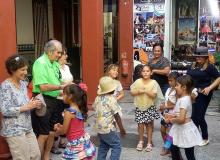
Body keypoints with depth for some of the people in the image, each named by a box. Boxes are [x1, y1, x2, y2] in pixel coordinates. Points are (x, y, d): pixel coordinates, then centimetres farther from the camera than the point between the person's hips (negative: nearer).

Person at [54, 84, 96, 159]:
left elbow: (64, 131, -12)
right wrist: (61, 126, 18)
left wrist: (57, 130, 9)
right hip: (84, 142, 8)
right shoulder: (80, 109, 4)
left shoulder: (69, 112, -19)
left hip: (76, 145, -8)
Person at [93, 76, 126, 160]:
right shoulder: (111, 99, -14)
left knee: (103, 146, 20)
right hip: (108, 128, -7)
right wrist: (121, 128, -5)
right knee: (116, 146, 2)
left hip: (99, 127, 8)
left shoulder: (98, 98, 5)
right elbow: (116, 116, -13)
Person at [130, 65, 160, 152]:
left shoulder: (153, 82, -7)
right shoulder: (138, 81, -2)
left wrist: (145, 90, -23)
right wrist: (139, 91, -17)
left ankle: (149, 143, 20)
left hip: (150, 107, -1)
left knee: (149, 125, 7)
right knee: (140, 125, 4)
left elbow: (154, 95, -14)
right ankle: (141, 141, 25)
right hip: (139, 107, 1)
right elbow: (132, 92, -1)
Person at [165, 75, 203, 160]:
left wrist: (172, 120, -15)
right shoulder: (183, 98, 5)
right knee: (173, 149, 23)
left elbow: (181, 119, -33)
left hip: (185, 129, -10)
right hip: (180, 129, 10)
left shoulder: (184, 100, -26)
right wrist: (172, 116, 1)